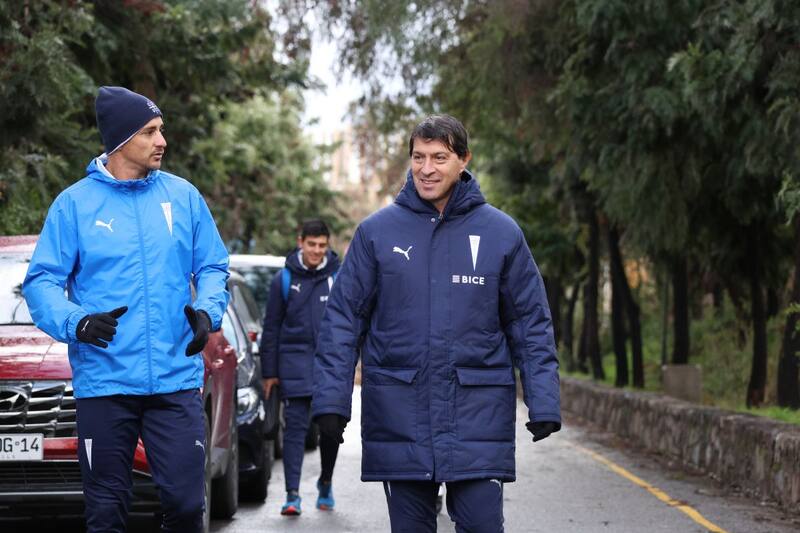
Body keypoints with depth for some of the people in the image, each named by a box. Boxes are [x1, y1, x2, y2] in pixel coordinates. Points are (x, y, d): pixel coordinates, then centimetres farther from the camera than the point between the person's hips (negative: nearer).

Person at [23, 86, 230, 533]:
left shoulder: (183, 195, 7)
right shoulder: (75, 203, 1)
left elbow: (213, 267, 13)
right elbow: (41, 281, 1)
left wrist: (207, 311, -8)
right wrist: (76, 321, -19)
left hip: (176, 381, 1)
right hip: (104, 382, -1)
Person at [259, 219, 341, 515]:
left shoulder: (339, 277, 4)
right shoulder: (285, 279, 4)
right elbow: (271, 327, 7)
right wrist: (269, 372, 4)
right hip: (296, 362, -1)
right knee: (295, 427, -6)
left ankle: (325, 483, 29)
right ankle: (293, 494, -7)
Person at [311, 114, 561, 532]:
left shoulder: (501, 232, 3)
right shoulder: (376, 231, 3)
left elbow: (531, 324, 5)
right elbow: (344, 318, 3)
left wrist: (543, 403, -4)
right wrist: (331, 398, -5)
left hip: (479, 414, -1)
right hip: (399, 415, 1)